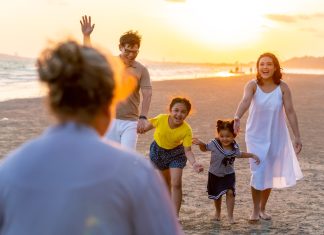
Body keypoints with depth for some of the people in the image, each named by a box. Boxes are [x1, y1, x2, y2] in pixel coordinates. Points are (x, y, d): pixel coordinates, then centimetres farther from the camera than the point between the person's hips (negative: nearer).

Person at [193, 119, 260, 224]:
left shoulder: (234, 146, -13)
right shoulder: (214, 144, -23)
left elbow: (239, 154, 10)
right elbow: (204, 148, -6)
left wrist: (252, 155, 8)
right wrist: (200, 143, -27)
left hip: (229, 174, 1)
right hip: (215, 174, -1)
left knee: (230, 192, -17)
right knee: (216, 195, 15)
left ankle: (230, 215, -6)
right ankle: (218, 211, 42)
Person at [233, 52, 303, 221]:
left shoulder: (283, 87, -11)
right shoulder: (252, 85, -15)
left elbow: (290, 112, -10)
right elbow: (245, 101, -34)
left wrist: (297, 137, -11)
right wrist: (237, 118, -53)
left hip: (276, 136, 2)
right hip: (256, 136, -2)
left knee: (270, 173, 12)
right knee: (258, 173, -4)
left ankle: (263, 208, 31)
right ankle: (255, 210, 17)